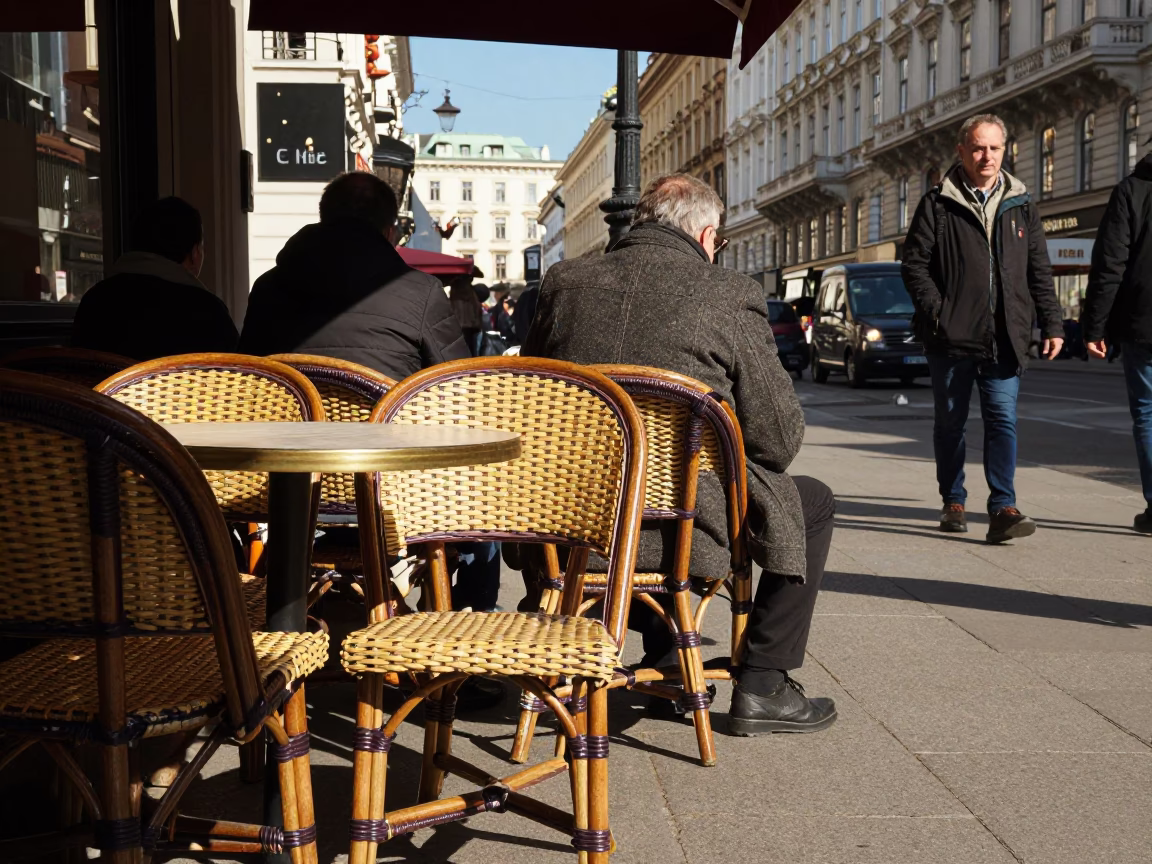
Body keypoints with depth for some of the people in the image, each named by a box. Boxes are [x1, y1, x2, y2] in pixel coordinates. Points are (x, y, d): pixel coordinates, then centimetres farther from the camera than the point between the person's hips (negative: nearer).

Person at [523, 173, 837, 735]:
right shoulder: (731, 297, -6)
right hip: (676, 523, -5)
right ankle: (763, 687, 18)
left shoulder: (563, 282, 6)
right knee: (811, 503, 18)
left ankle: (661, 658, 43)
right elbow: (779, 440, -4)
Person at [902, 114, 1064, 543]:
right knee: (950, 422, 8)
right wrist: (937, 312, -10)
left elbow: (1039, 271, 14)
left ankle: (1003, 508, -11)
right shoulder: (937, 204, 3)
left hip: (1004, 339, 2)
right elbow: (914, 263, 0)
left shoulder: (1020, 206, 12)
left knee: (1003, 418, -8)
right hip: (952, 336, -1)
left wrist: (1051, 323, 8)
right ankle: (953, 502, 21)